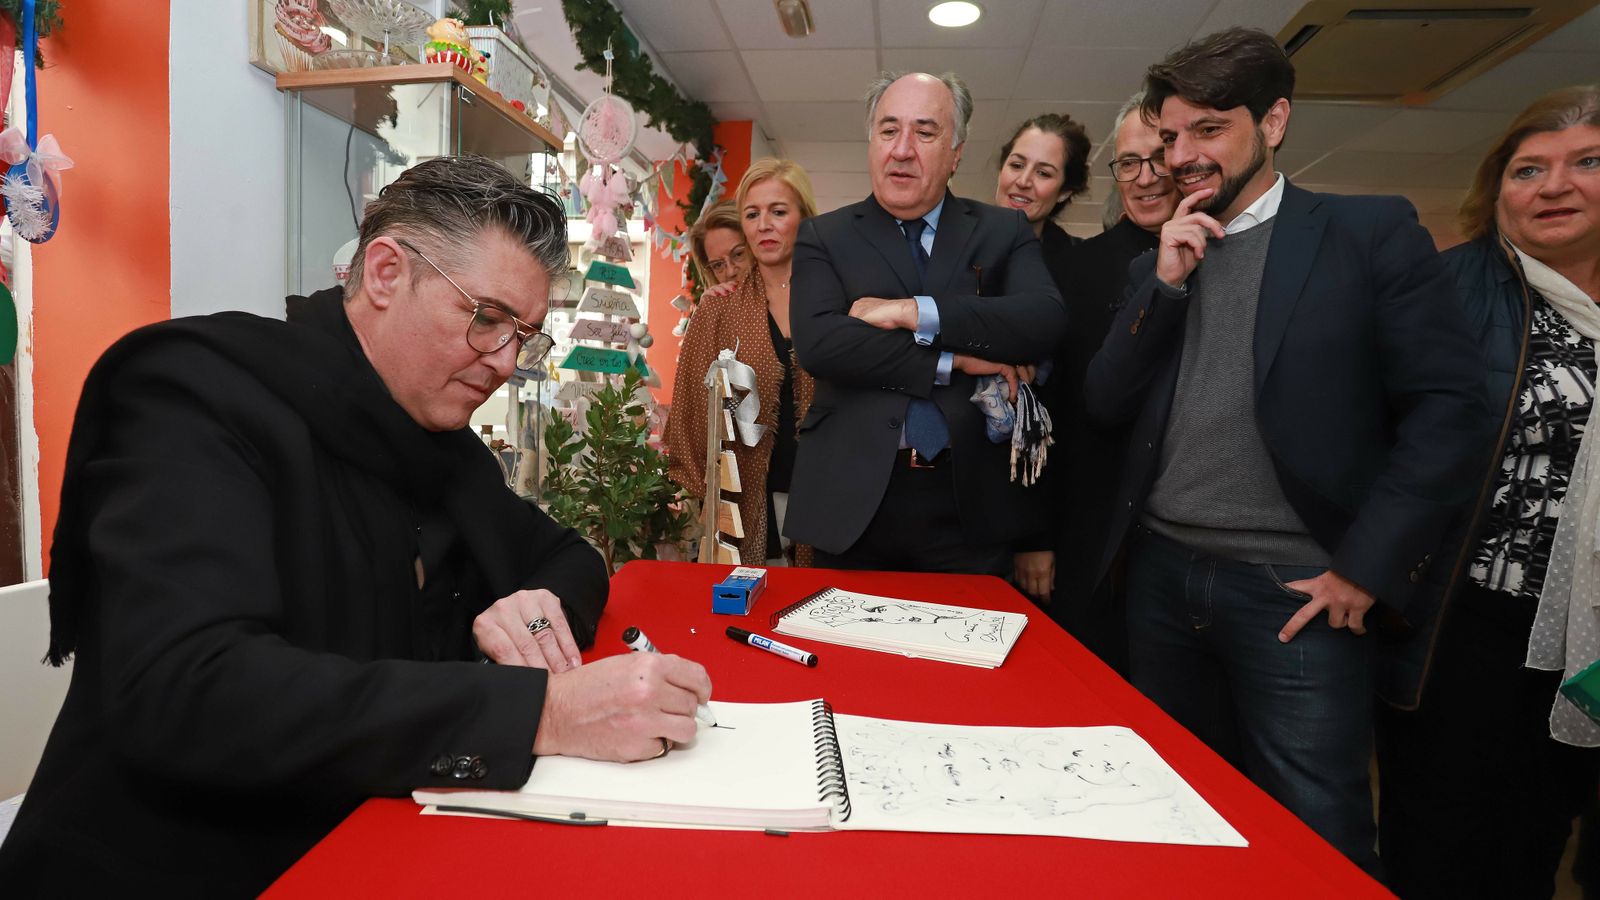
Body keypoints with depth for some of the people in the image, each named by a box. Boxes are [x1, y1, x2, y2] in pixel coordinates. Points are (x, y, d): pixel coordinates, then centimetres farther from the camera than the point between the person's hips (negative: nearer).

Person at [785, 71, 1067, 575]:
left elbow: (1046, 320, -10)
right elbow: (817, 342, -12)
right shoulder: (824, 237, 5)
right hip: (853, 500, 0)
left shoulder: (1004, 232, 8)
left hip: (971, 501, 1)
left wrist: (914, 311, -16)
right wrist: (952, 360, -13)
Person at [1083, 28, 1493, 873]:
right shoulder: (1159, 262, 11)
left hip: (1293, 588, -4)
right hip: (1162, 574, 5)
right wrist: (1165, 284, -8)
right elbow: (1105, 405, 3)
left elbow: (1451, 408, -8)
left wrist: (1365, 567, -11)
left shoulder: (1370, 230, -3)